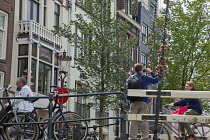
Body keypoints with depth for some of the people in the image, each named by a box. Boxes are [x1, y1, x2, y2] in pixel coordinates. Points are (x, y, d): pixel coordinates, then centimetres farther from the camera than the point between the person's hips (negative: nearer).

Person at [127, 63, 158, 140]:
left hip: (133, 102, 2)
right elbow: (156, 80, 10)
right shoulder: (145, 78, 3)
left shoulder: (131, 77, 7)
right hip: (143, 102, -1)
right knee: (144, 120, 0)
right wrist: (151, 72, 21)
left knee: (133, 121, 0)